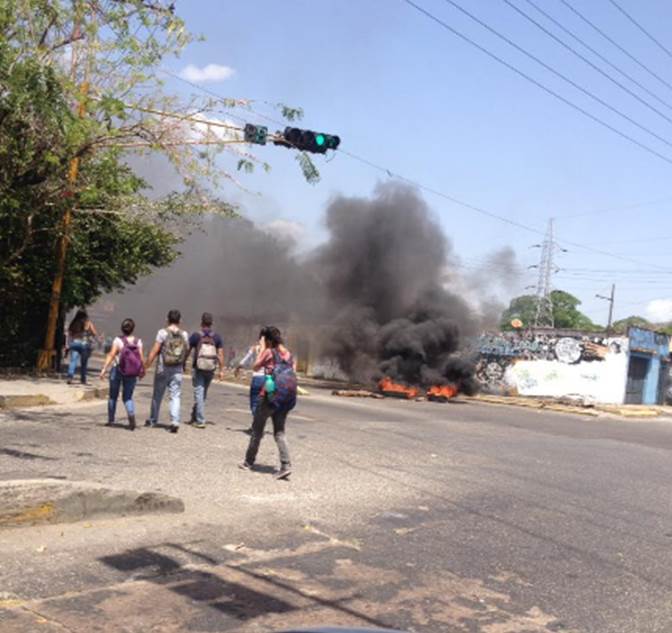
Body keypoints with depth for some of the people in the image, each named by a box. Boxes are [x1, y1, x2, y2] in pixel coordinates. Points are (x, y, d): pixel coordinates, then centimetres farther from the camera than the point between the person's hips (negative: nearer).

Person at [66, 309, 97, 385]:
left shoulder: (73, 323, 10)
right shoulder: (88, 323, 1)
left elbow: (69, 334, 8)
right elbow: (95, 333, 0)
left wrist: (68, 346, 10)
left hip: (73, 343, 2)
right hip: (84, 344, -2)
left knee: (73, 361, -4)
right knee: (83, 363, 7)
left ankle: (70, 376, -24)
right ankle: (83, 379, 13)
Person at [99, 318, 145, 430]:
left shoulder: (118, 340, -10)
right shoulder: (138, 341, -4)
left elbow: (111, 355, -16)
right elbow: (141, 358, -6)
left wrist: (104, 369, -16)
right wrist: (142, 370, 9)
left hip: (117, 370, -2)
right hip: (132, 373, 2)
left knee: (113, 396, 15)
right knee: (128, 397, 10)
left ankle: (111, 420, 21)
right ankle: (131, 415, -15)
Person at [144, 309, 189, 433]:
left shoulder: (162, 332, -8)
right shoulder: (184, 335, 2)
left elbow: (154, 351, -12)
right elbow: (186, 352, 5)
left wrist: (146, 366, -8)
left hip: (163, 368, -2)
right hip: (177, 370, 2)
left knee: (157, 395, 14)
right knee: (175, 396, 1)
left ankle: (153, 420, 27)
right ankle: (175, 421, -16)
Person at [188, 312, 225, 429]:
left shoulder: (196, 336, -6)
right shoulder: (217, 337, 1)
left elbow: (187, 351, -3)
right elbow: (220, 354, -2)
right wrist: (221, 370, 1)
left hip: (198, 369, -3)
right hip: (210, 370, 3)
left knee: (199, 393, 0)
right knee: (203, 394, 17)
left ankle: (200, 421, -5)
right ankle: (194, 417, 30)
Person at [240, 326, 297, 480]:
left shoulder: (269, 352, -5)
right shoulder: (288, 353, 12)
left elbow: (255, 367, 6)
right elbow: (292, 373, 11)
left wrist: (262, 349, 7)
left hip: (272, 393, -5)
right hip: (288, 396, 5)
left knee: (257, 428, 11)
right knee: (279, 432, 8)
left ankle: (249, 462, 20)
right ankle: (285, 465, -7)